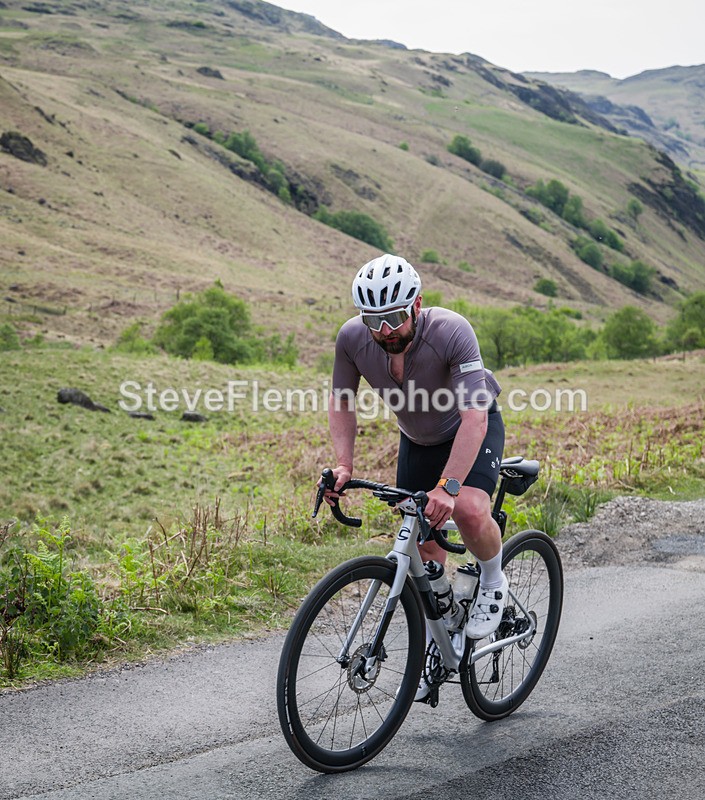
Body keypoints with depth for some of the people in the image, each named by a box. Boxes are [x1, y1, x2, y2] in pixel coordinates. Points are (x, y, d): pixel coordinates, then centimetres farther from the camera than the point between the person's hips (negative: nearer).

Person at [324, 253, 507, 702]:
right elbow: (341, 402, -7)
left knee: (469, 512, -30)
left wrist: (448, 486, -50)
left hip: (474, 430, -4)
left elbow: (474, 416, -41)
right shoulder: (352, 338, -24)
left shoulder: (451, 331, -37)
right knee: (422, 546, 4)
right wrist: (345, 464, -20)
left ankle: (493, 585, 2)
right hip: (417, 440, 4)